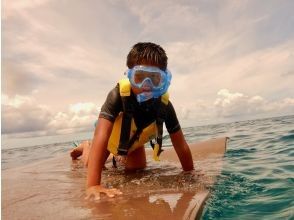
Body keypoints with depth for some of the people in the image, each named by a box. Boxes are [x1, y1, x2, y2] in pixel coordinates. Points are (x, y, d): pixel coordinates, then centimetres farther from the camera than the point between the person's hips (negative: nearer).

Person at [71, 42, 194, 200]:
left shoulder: (164, 104, -33)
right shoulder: (118, 95, -43)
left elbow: (181, 146, -26)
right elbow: (101, 136, -52)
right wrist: (93, 185, -59)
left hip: (134, 140, 3)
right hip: (112, 137, -2)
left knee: (137, 169, 13)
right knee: (92, 165, 6)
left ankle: (121, 157, 45)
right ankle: (86, 147, 39)